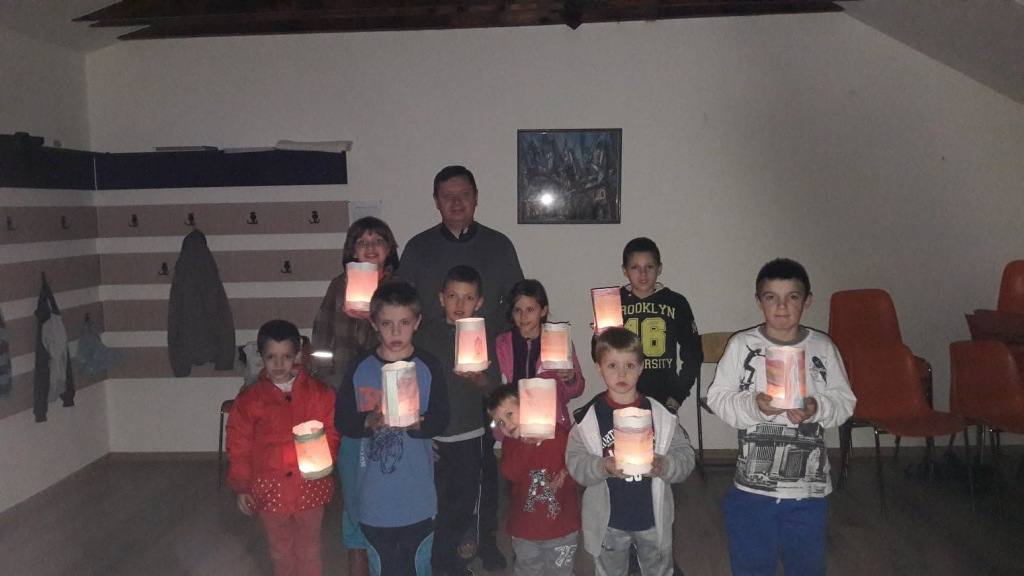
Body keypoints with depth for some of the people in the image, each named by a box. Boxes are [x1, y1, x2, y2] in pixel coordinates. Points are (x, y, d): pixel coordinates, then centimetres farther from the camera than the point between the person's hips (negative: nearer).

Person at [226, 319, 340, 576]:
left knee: (309, 549, 19)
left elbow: (332, 434, -5)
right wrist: (241, 487, -2)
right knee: (280, 550, 22)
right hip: (270, 488, 1)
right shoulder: (249, 399, -8)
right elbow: (239, 447, -2)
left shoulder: (319, 393, -9)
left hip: (309, 486, 0)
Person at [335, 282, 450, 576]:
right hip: (374, 494, 1)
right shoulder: (359, 367, -4)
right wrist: (370, 421, -23)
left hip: (417, 494, -1)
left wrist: (415, 423, -28)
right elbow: (342, 420, -4)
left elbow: (440, 420, -8)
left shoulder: (428, 367, -7)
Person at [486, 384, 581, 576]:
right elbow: (511, 474, -22)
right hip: (525, 530, 3)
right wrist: (527, 442, -30)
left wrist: (566, 476, -25)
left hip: (561, 528, -3)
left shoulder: (559, 434, -12)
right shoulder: (510, 443, -3)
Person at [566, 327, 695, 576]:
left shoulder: (661, 415, -9)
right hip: (608, 520, -1)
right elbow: (575, 462, -11)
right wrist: (605, 467, -28)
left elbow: (685, 456, -7)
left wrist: (662, 465, -26)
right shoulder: (589, 417, -11)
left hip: (653, 517, 1)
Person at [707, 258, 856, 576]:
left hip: (809, 484, 1)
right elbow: (717, 397, -6)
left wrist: (817, 409, -19)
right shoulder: (741, 345, -6)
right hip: (752, 484, -1)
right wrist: (754, 406, -23)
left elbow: (845, 401, 1)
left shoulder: (823, 347, -3)